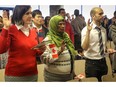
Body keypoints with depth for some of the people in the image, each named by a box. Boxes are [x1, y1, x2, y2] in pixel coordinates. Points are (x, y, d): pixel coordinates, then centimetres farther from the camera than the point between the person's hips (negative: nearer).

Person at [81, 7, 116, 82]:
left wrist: (107, 50, 0)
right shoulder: (86, 29, -12)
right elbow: (84, 47, -25)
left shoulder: (103, 30, 7)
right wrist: (88, 31, -31)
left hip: (103, 61, 6)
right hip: (92, 63, -6)